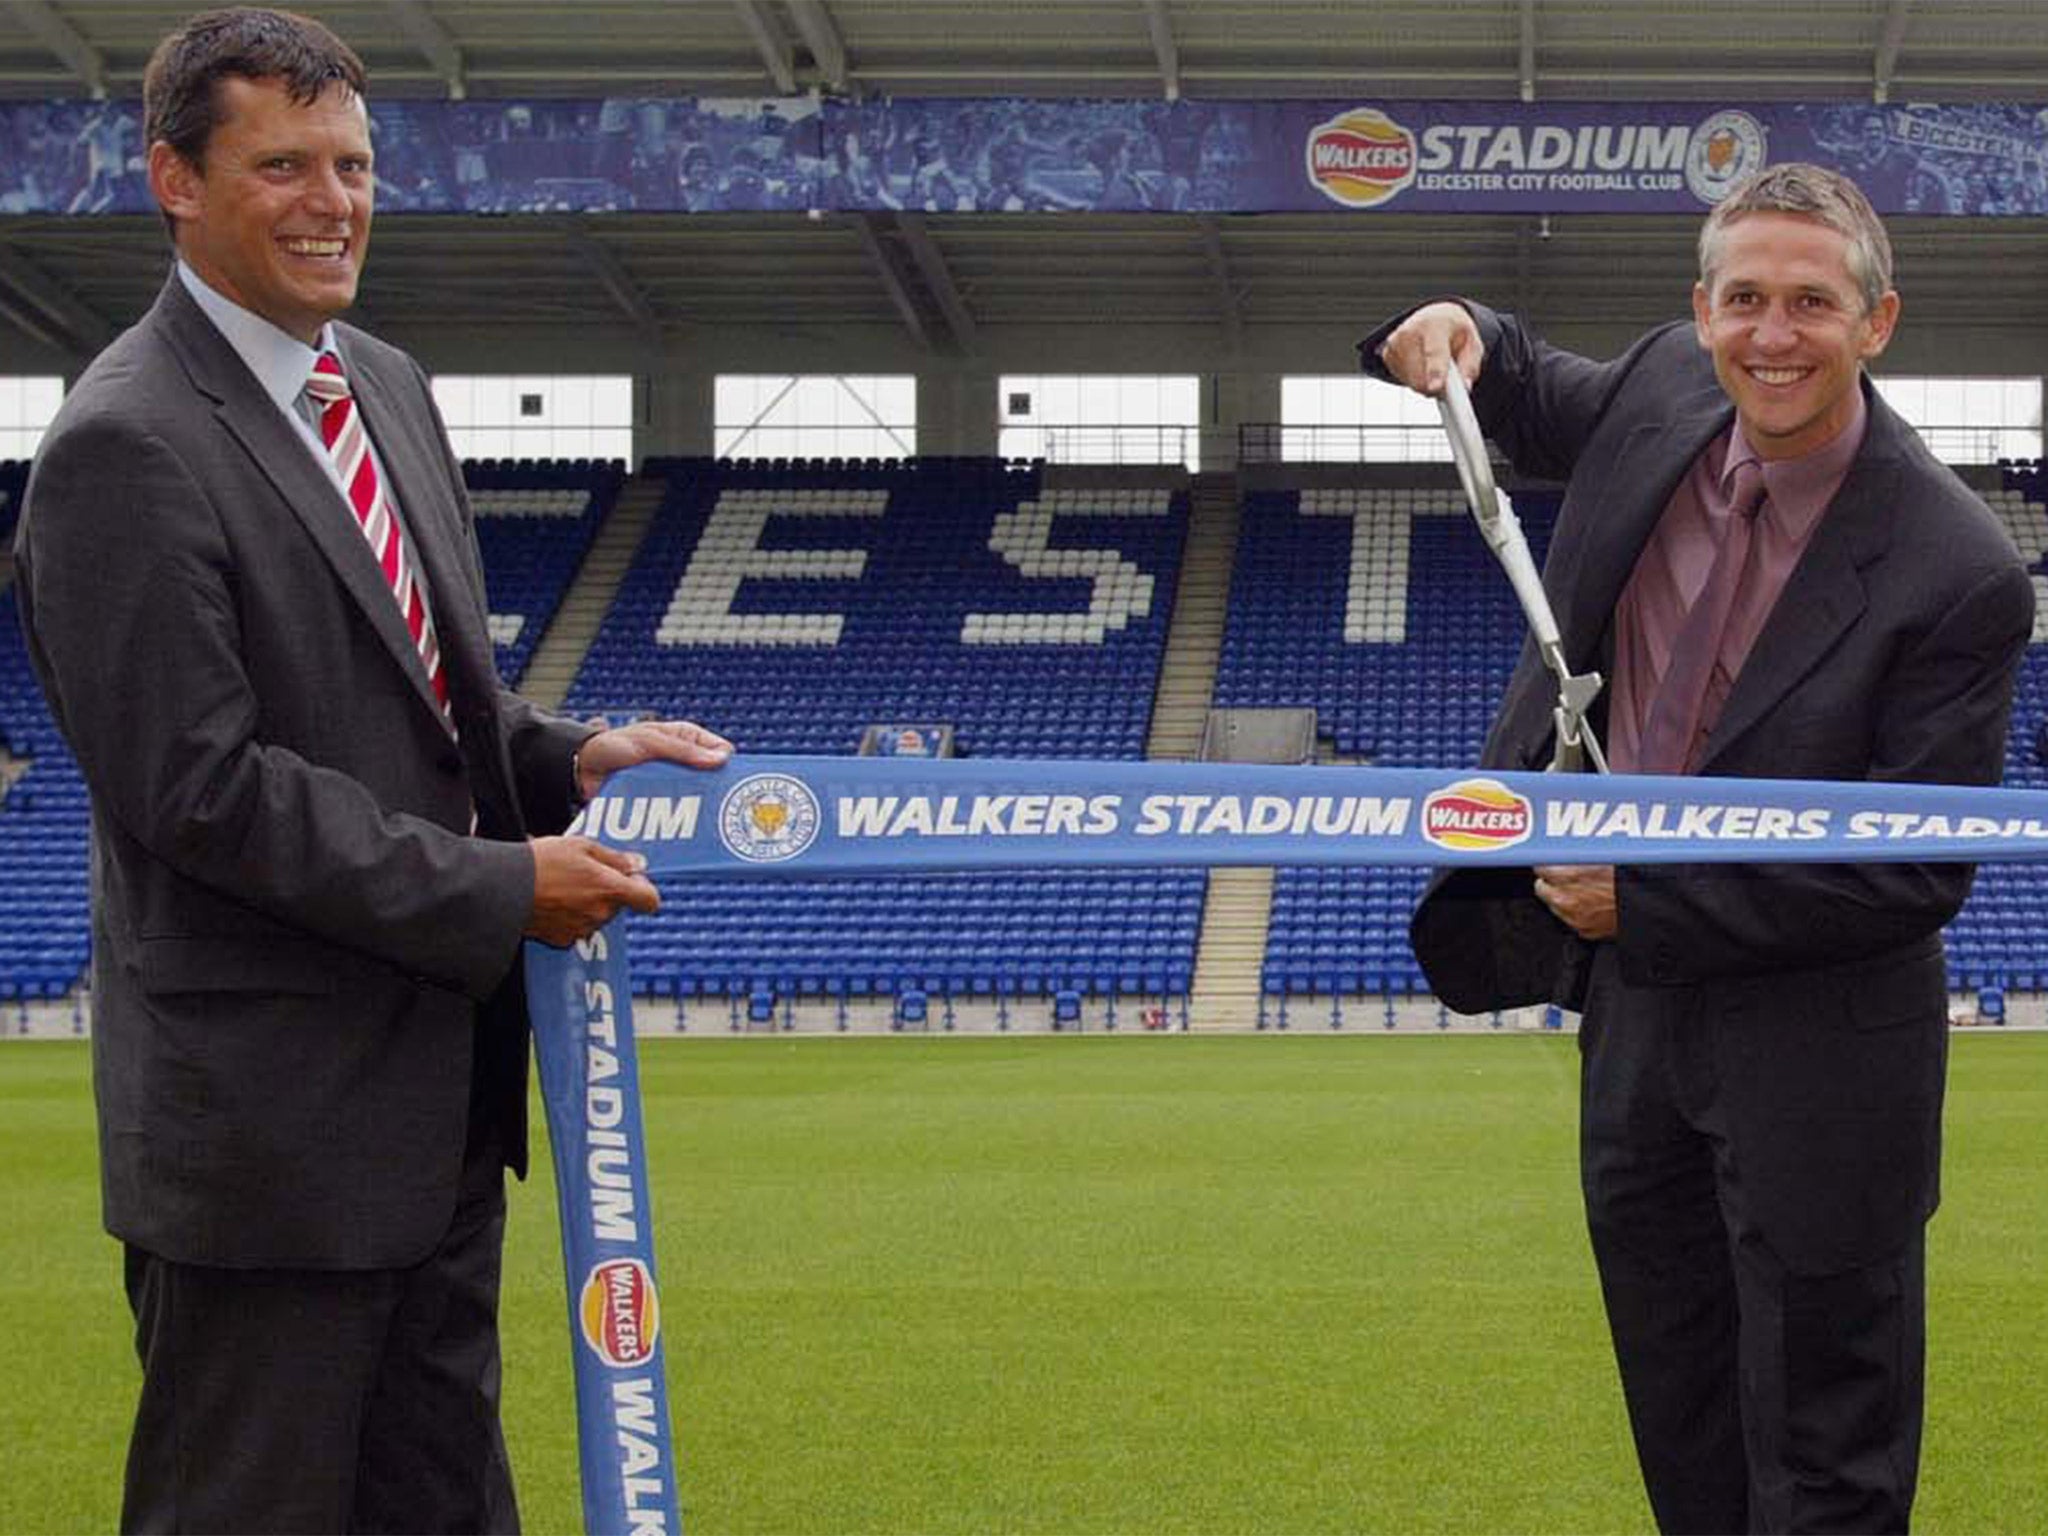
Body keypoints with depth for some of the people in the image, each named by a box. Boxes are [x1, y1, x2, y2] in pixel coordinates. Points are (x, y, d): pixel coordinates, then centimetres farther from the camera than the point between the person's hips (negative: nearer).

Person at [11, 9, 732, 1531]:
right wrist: (496, 889, -18)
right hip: (265, 1109, -9)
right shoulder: (126, 450, -17)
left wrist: (568, 758, 2)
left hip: (437, 1090, 9)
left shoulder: (389, 386, 12)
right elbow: (200, 785, -21)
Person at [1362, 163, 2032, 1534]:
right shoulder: (1672, 389, -5)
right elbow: (1541, 407, 19)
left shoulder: (1956, 572, -23)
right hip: (1636, 1003, 7)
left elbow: (1919, 870, -21)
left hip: (1813, 1046, -6)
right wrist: (1459, 335, -4)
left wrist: (1648, 897, -21)